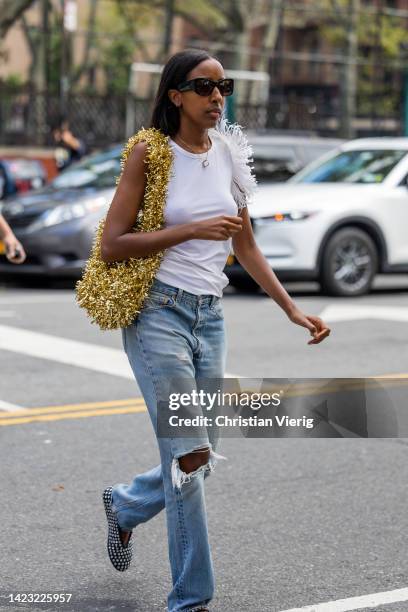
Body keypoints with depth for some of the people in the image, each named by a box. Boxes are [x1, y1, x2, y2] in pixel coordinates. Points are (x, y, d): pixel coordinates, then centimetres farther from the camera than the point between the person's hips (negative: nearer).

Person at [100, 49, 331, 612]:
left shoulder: (227, 153, 9)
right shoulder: (149, 154, -7)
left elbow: (245, 246, 16)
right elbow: (111, 247, -11)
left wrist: (292, 309, 10)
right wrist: (192, 230, -18)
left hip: (211, 317, 6)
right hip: (159, 314, -6)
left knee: (199, 460, 11)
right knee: (190, 457, -11)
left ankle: (124, 505, 42)